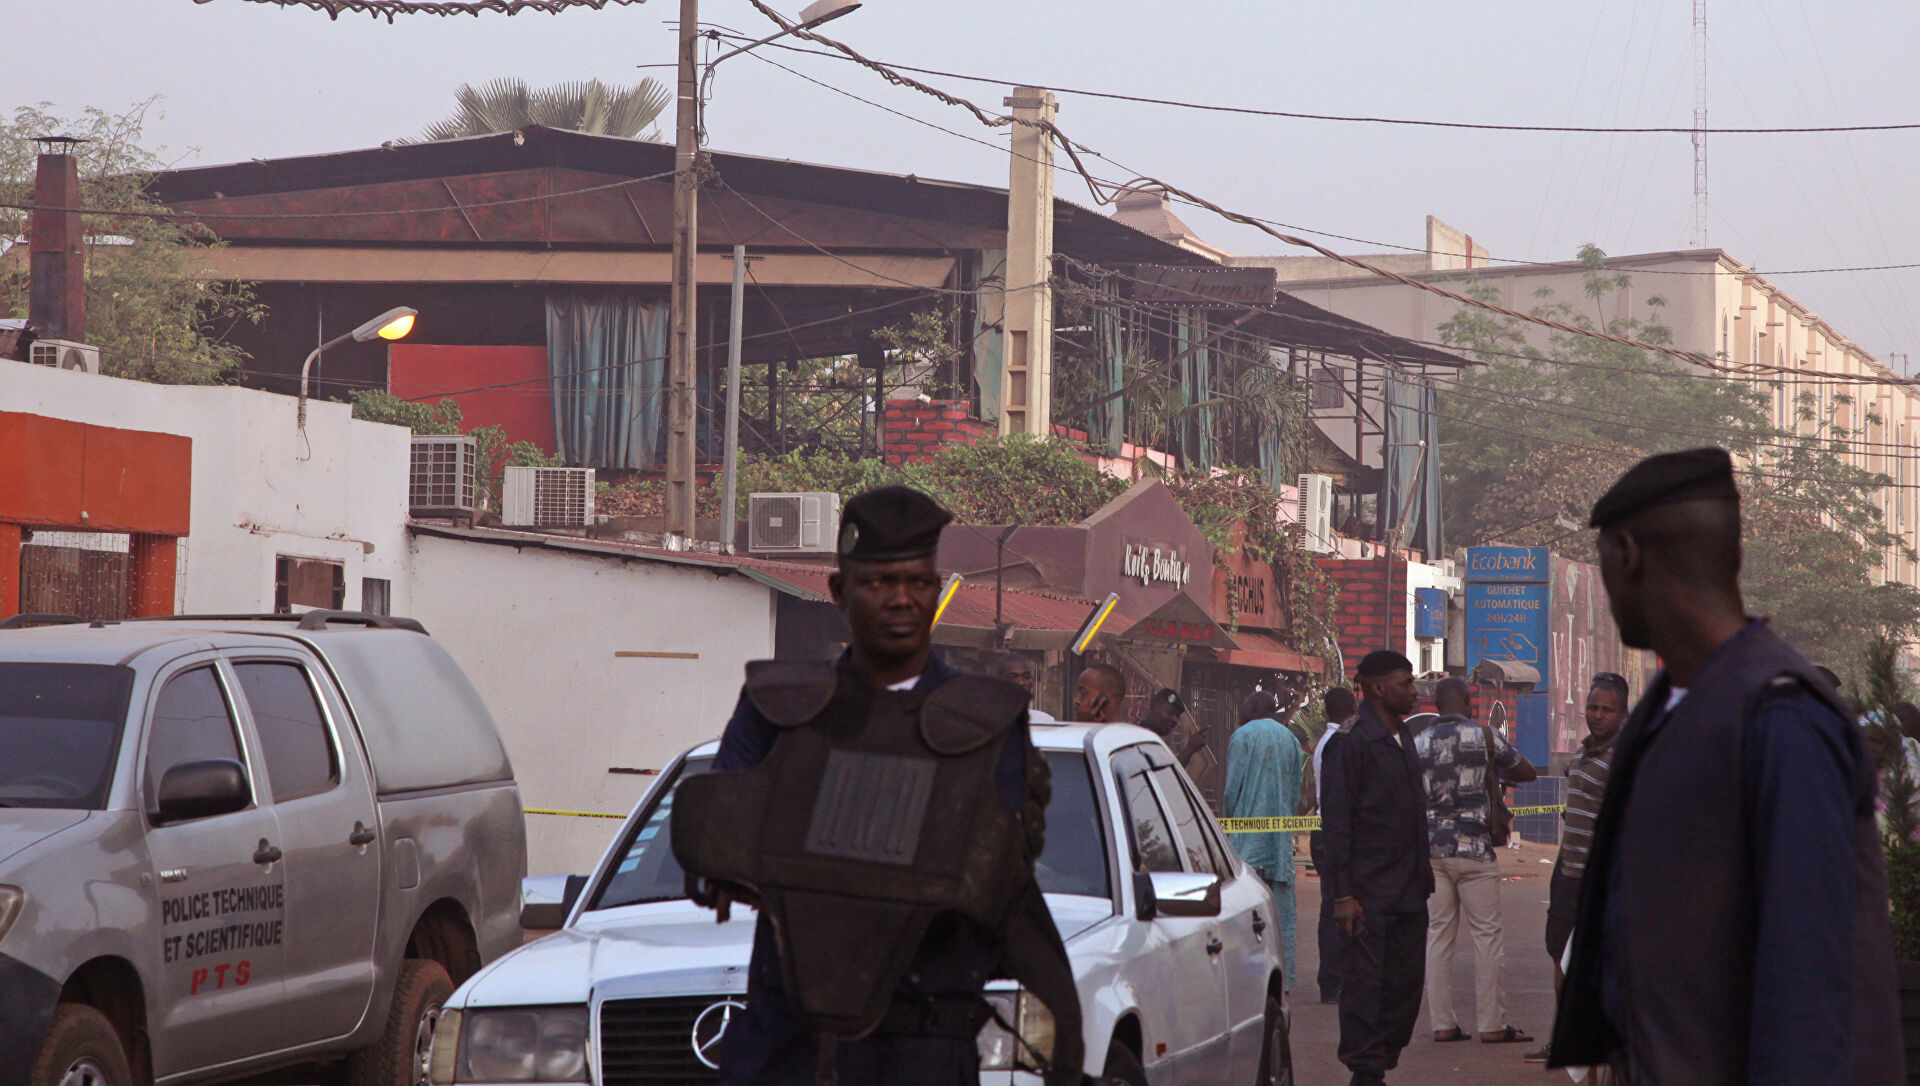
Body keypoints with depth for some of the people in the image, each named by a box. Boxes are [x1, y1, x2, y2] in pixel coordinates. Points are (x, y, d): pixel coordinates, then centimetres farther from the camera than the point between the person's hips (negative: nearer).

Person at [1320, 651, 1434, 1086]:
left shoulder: (1403, 739, 15)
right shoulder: (1350, 744, -10)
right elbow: (1336, 822, -12)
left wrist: (1423, 878, 18)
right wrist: (1342, 894, -16)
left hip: (1409, 892, 8)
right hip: (1370, 892, -8)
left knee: (1406, 981, 8)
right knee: (1364, 982, -3)